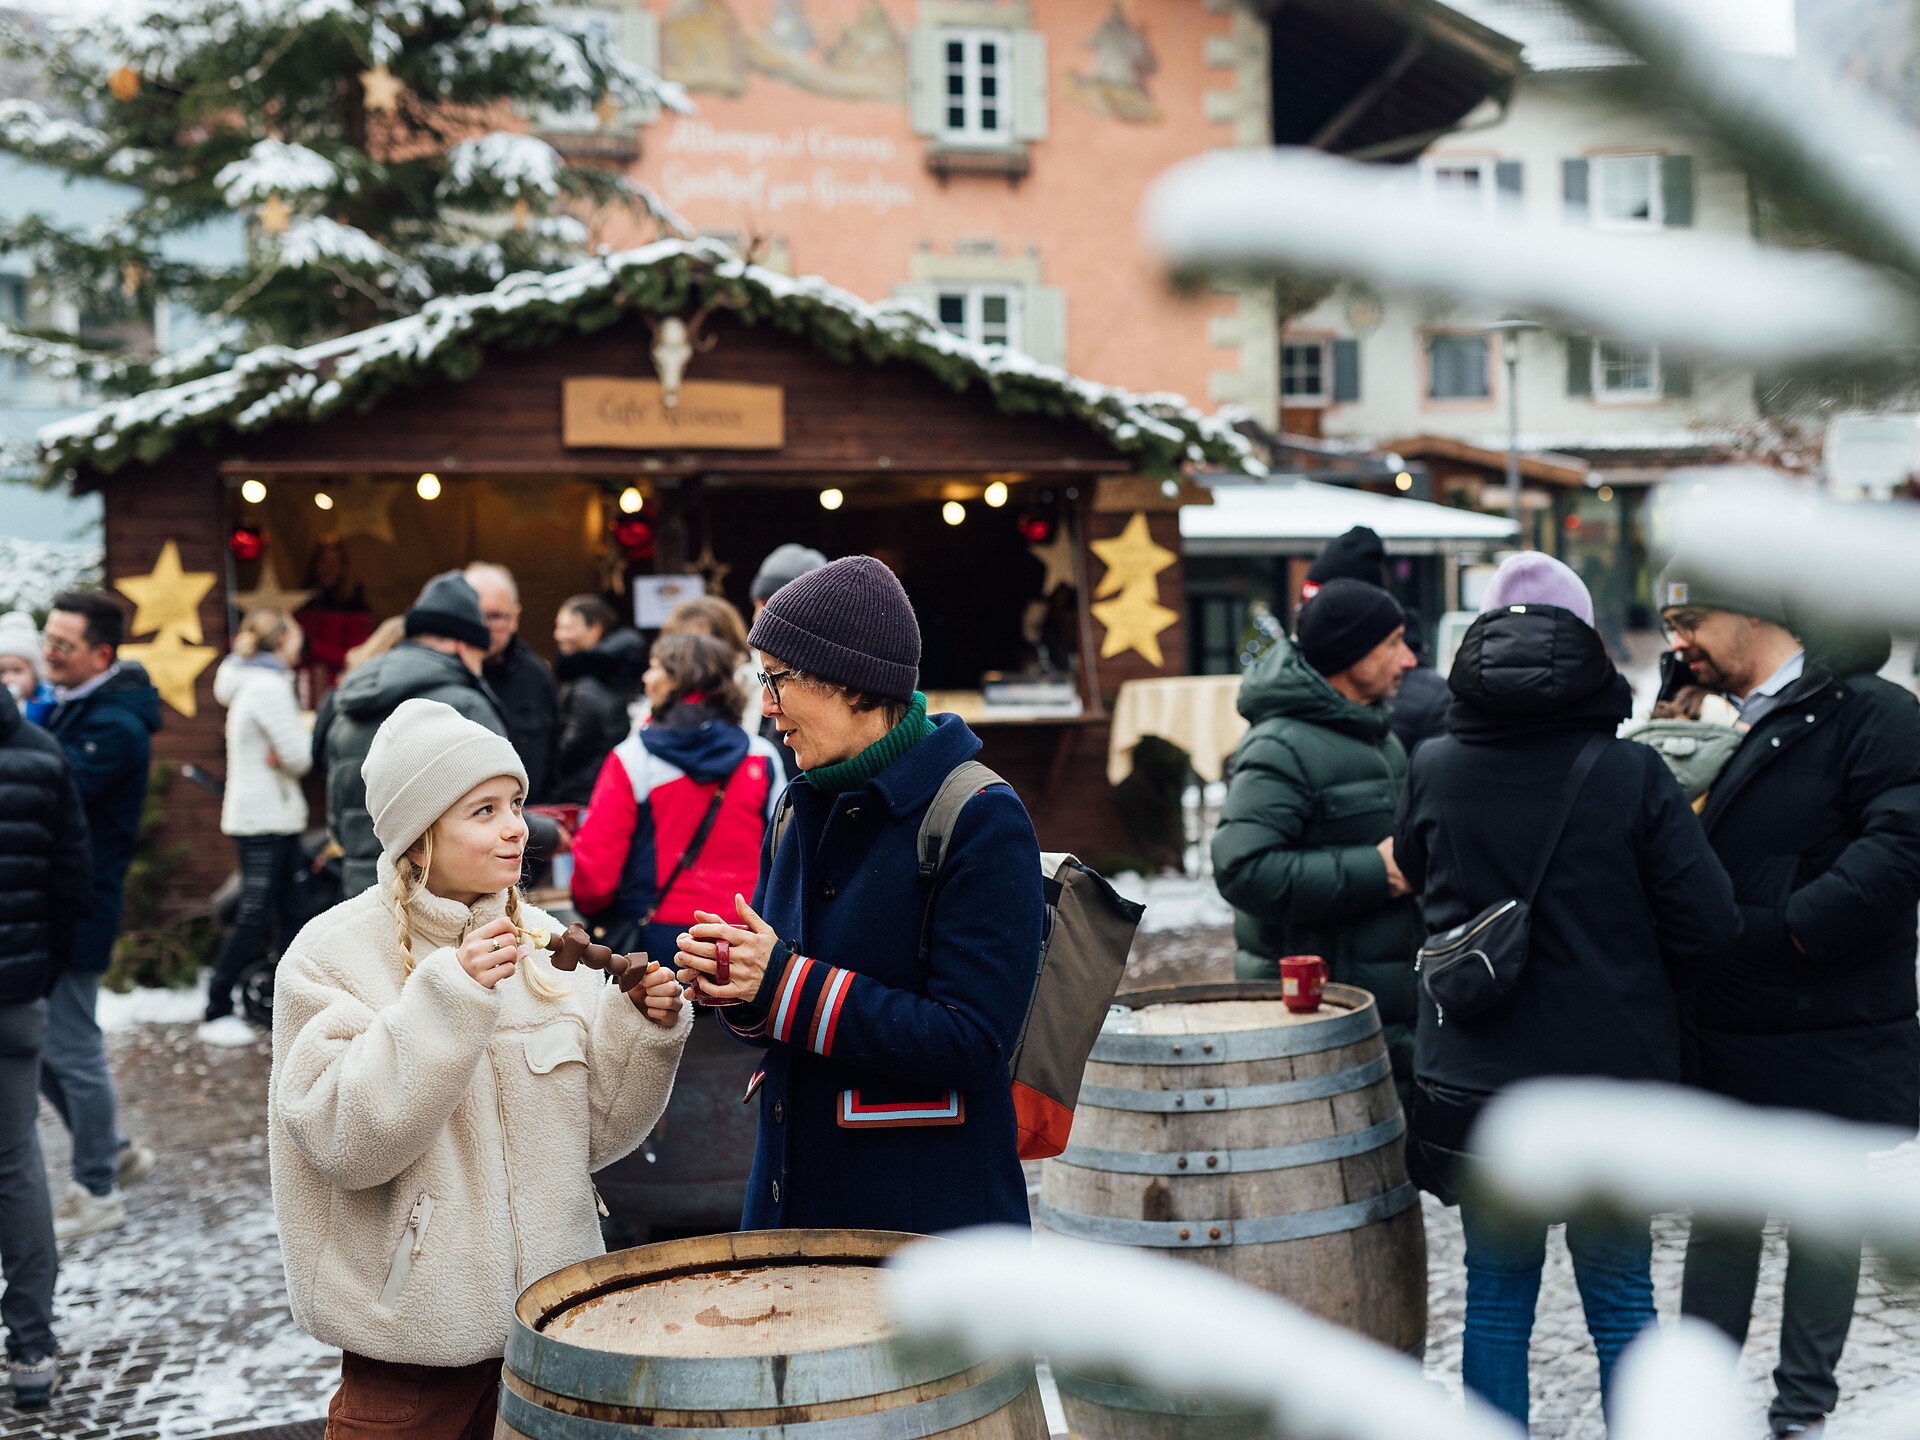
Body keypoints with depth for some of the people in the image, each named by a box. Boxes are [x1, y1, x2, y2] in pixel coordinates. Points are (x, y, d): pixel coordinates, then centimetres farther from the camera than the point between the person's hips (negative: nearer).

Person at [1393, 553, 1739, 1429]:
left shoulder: (1433, 769, -6)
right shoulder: (1632, 774, -12)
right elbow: (1708, 925, -9)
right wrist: (1634, 984, 9)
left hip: (1476, 1082, 2)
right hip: (1612, 1080, -2)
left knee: (1496, 1300, 13)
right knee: (1620, 1300, 12)